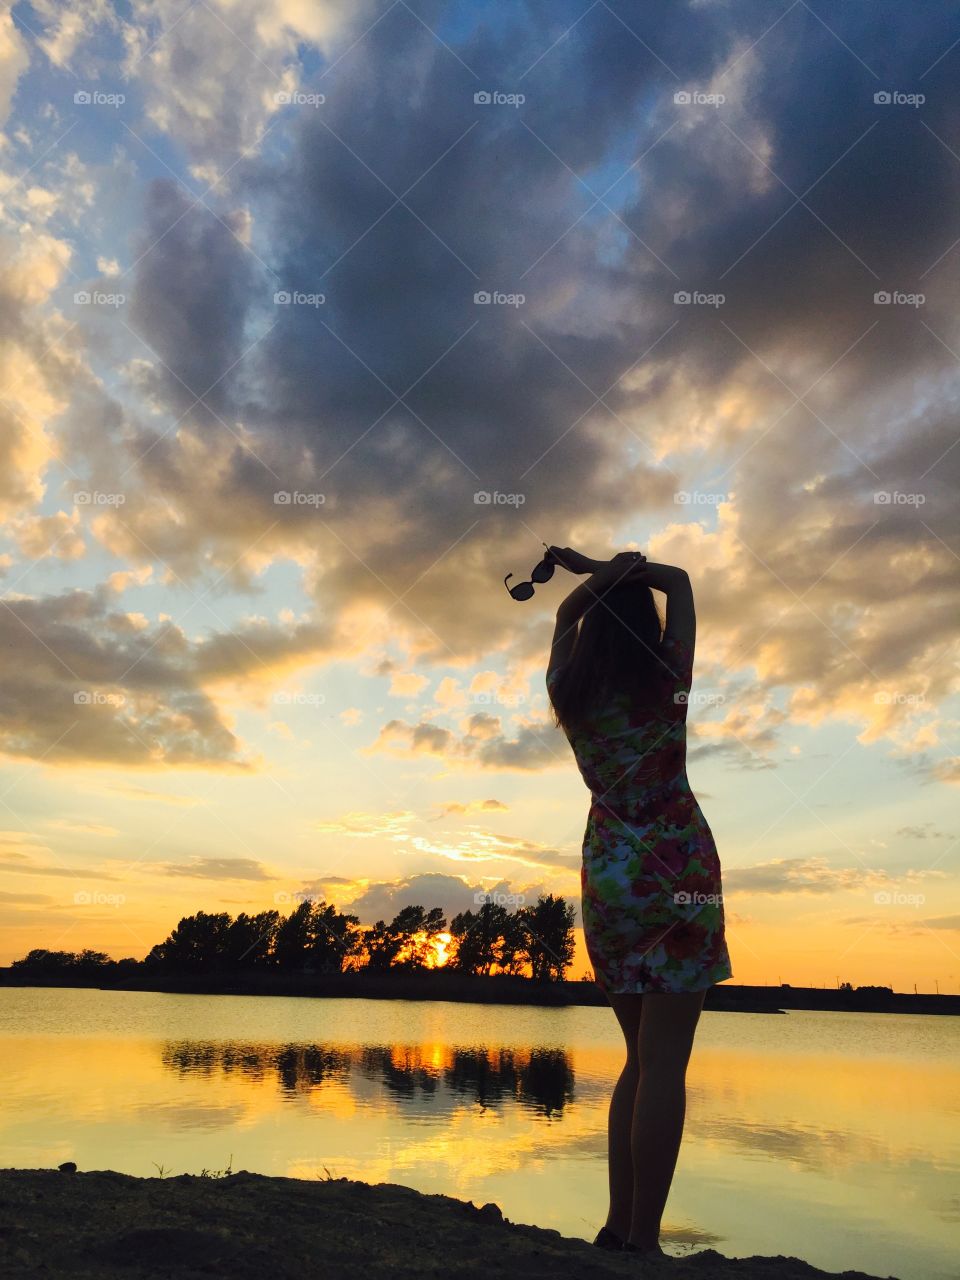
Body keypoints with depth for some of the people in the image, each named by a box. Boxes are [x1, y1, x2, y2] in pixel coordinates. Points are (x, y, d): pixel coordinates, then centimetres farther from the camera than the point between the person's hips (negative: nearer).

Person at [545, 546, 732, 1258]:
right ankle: (643, 1239, -2)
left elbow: (566, 615, 25)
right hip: (676, 866, -5)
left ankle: (619, 1225, 17)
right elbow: (680, 582, 13)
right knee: (665, 1062, -3)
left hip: (606, 872, 5)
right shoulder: (669, 675, -3)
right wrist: (595, 566, 9)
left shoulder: (568, 691, 4)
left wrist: (599, 579, 9)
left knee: (642, 1057, 15)